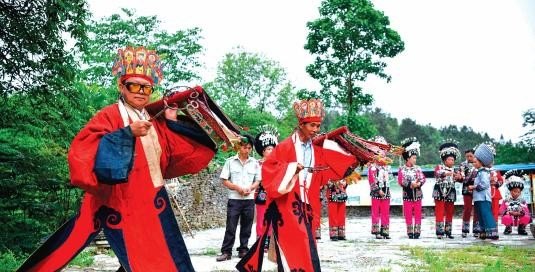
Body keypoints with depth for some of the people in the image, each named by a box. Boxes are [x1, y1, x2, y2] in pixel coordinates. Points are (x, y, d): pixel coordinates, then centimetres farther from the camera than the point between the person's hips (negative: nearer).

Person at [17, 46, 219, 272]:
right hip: (124, 206, -7)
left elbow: (175, 156, 11)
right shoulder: (109, 116, -9)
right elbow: (82, 152, -24)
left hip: (154, 203, 7)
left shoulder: (154, 121, 10)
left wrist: (172, 123, 2)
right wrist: (127, 133, -28)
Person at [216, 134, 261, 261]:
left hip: (249, 199, 2)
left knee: (246, 227, 7)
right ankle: (226, 252, 2)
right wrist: (237, 188, -14)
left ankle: (243, 250, 17)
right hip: (234, 199, -2)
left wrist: (250, 188, -11)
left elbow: (257, 181, 9)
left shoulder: (255, 163, 7)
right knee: (230, 227, -3)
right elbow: (224, 181, -1)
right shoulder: (230, 161, 0)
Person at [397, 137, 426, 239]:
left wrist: (418, 183, -21)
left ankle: (417, 231, 10)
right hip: (407, 194, -2)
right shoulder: (402, 169, -3)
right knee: (408, 214, 2)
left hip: (417, 194, 2)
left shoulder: (418, 168, 6)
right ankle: (410, 232, 11)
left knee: (418, 214, 4)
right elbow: (401, 181, -11)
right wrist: (410, 184, -21)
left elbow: (423, 178, -2)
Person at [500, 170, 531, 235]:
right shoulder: (506, 201, 5)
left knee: (527, 218, -30)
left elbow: (527, 212, -2)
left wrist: (520, 213, -24)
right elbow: (501, 211, -4)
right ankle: (508, 228, 2)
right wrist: (510, 212, -21)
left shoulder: (523, 201, 9)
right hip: (510, 219, -1)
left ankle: (521, 228, 3)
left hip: (520, 219, 1)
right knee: (506, 218, -37)